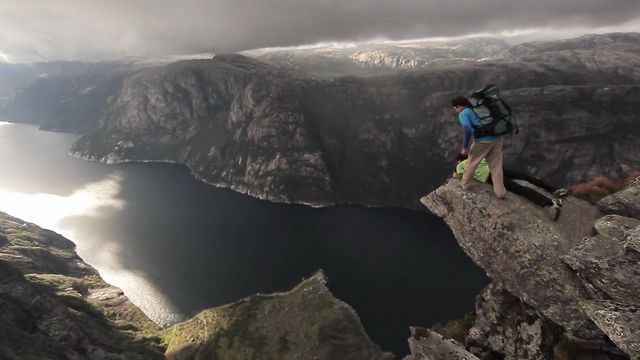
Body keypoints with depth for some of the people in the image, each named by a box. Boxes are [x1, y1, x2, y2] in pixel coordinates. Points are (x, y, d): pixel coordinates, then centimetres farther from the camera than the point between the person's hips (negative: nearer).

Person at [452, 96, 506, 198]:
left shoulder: (463, 114, -2)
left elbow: (467, 130, -18)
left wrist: (465, 147, -9)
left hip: (483, 141, -6)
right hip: (497, 138, 7)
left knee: (472, 162, 17)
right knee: (496, 166, 14)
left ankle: (465, 184, 32)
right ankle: (500, 192, 20)